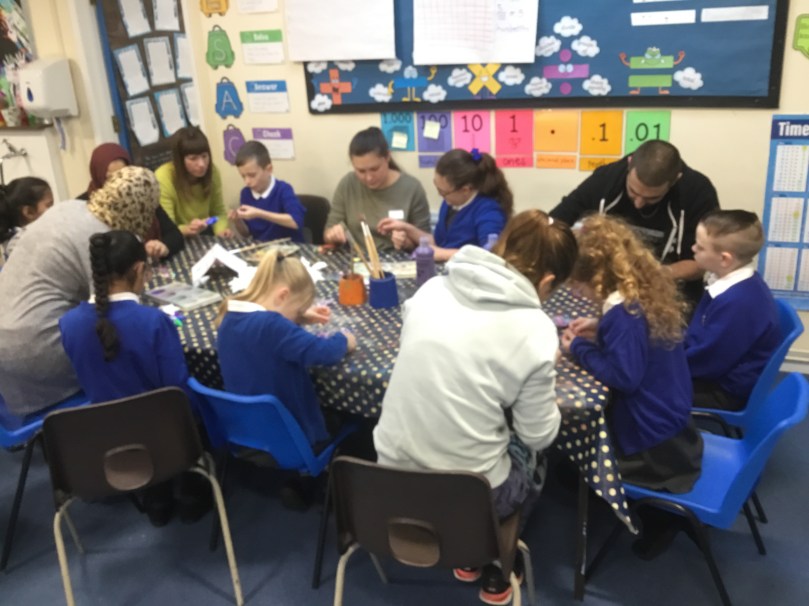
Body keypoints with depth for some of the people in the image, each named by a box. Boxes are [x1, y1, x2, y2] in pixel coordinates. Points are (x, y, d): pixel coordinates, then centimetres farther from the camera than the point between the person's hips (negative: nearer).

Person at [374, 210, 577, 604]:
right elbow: (539, 435, -8)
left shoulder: (431, 289, -4)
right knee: (528, 449, 29)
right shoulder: (535, 330, -17)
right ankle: (493, 569, 38)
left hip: (392, 473, 4)